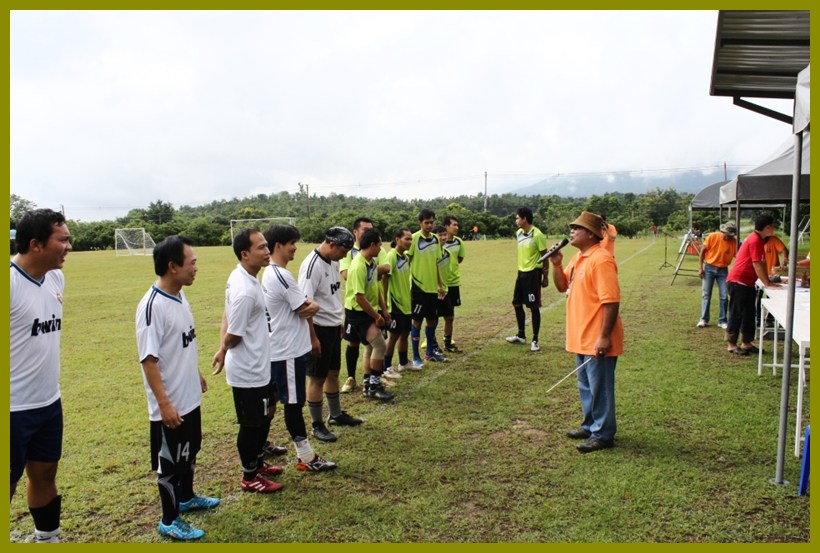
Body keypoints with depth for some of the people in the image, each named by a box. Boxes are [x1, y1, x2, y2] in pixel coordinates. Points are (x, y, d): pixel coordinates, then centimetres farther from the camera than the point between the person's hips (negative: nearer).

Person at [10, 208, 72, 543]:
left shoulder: (56, 278, 4)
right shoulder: (10, 282, -21)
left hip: (49, 402, 7)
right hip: (14, 408, -7)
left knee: (45, 473, 20)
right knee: (9, 482, 9)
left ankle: (48, 539, 37)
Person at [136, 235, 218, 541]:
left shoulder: (179, 296, 2)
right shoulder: (152, 306, -25)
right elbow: (149, 359, -25)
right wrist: (164, 404, -24)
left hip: (190, 397, 9)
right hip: (171, 405, -9)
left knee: (189, 451, 25)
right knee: (170, 461, 8)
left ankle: (186, 497, 46)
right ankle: (169, 520, 26)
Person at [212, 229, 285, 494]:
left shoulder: (240, 276, 3)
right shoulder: (245, 291, -28)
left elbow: (228, 316, 10)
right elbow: (233, 336, -21)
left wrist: (223, 349, 7)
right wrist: (224, 350, -1)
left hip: (257, 366, 9)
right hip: (248, 371, -9)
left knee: (264, 416, 23)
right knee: (252, 423, 8)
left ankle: (258, 462, 42)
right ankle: (249, 477, 26)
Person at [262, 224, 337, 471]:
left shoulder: (271, 273, 12)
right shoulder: (280, 275, -20)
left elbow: (305, 305, 13)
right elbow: (309, 308, -16)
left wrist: (306, 304, -8)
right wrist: (311, 305, 5)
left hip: (283, 349, 10)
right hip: (289, 351, -10)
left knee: (291, 401, 17)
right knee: (294, 402, -1)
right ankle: (306, 457, 9)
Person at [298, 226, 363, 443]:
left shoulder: (333, 262, 6)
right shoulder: (312, 265, -21)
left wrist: (339, 323, 16)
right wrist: (313, 338, -21)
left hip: (334, 326, 9)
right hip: (319, 328, -8)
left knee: (333, 372, 20)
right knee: (317, 377, 4)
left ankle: (336, 414, 36)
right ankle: (317, 425, 16)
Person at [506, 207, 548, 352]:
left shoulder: (537, 234, -15)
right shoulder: (518, 233, 7)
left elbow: (545, 256, -11)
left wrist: (545, 277, -10)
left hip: (533, 273, -8)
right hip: (521, 273, 8)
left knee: (534, 307, -2)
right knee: (517, 304, 15)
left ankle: (535, 340, 8)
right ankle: (521, 335, 30)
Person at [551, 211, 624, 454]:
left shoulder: (601, 260, -19)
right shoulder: (578, 258, 11)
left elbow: (611, 301, -23)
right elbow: (562, 286, 19)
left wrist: (604, 336, -24)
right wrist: (556, 264, 2)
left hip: (597, 339, -10)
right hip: (581, 337, 10)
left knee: (600, 387, 2)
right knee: (586, 385, 19)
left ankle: (603, 434, 14)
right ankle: (590, 425, 33)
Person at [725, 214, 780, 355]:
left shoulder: (759, 240, 14)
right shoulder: (754, 240, -17)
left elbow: (763, 263, 16)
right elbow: (757, 265, -18)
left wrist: (768, 282, 11)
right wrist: (767, 284, -13)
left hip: (747, 283, 10)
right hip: (738, 281, -10)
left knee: (749, 313, 13)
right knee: (737, 313, -4)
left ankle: (746, 343, 21)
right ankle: (731, 344, 3)